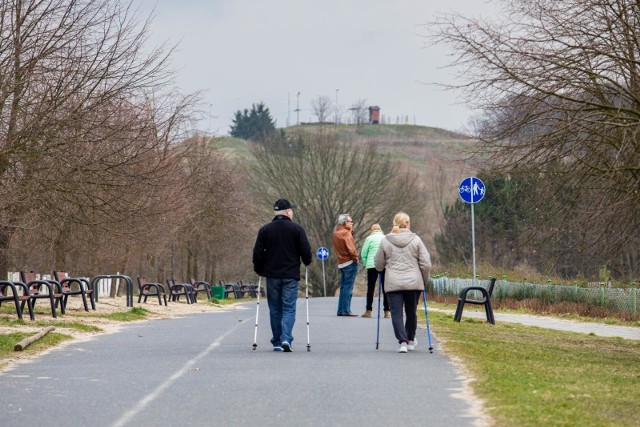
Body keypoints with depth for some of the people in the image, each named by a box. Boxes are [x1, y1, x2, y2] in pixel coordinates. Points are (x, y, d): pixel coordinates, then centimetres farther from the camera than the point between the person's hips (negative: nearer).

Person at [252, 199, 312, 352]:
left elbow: (258, 253, 2)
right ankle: (286, 339, -17)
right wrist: (307, 263, 15)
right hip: (291, 276, -2)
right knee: (289, 308, 0)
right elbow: (306, 251, -5)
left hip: (272, 275, 2)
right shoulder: (297, 229, -4)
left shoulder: (265, 230, 3)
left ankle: (277, 342, 12)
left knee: (275, 309, 11)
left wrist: (259, 270, 15)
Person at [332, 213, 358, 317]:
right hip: (350, 263, -8)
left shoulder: (336, 233, 13)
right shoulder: (346, 234, -13)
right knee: (348, 288, -6)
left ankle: (340, 310, 16)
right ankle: (346, 310, -7)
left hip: (341, 263, 8)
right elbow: (351, 249, -21)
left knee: (343, 287, 14)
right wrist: (355, 258, -6)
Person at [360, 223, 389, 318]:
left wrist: (365, 264, 13)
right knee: (385, 289, 6)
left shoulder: (369, 238, 2)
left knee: (370, 288, 2)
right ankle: (387, 311, 4)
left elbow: (363, 254, 1)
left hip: (372, 265, -2)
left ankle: (368, 311, -1)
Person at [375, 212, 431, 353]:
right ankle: (410, 340, 29)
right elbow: (426, 263, -1)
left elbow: (379, 265, 8)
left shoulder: (385, 241, 1)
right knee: (411, 312, 16)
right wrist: (424, 279, 14)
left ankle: (402, 341, -13)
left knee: (396, 313, 0)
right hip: (413, 282, 1)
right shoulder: (416, 240, 0)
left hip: (393, 283, -1)